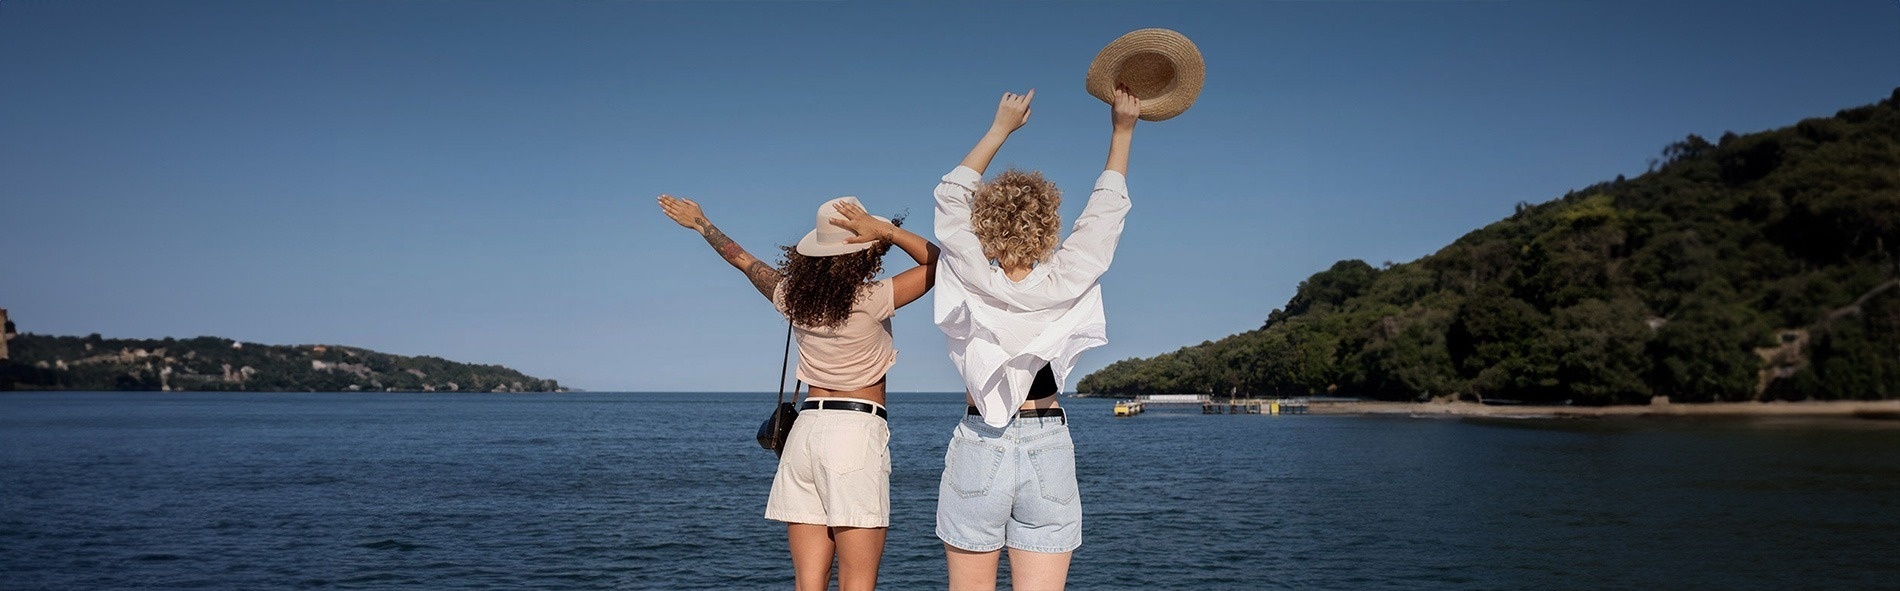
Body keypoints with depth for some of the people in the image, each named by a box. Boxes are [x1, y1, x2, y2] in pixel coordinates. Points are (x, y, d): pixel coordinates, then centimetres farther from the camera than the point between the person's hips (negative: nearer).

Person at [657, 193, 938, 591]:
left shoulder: (793, 295, 6)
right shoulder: (870, 299, -10)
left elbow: (743, 260, 22)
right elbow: (936, 261, -4)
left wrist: (701, 223, 38)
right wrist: (885, 231, -12)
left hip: (805, 428, 6)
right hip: (858, 429, -6)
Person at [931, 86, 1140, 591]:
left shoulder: (975, 280, -6)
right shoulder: (1062, 285, -5)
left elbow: (953, 194, 10)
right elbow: (1107, 209, 9)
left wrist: (1001, 127, 19)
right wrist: (1123, 128, 21)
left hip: (977, 449, 0)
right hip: (1048, 453, 1)